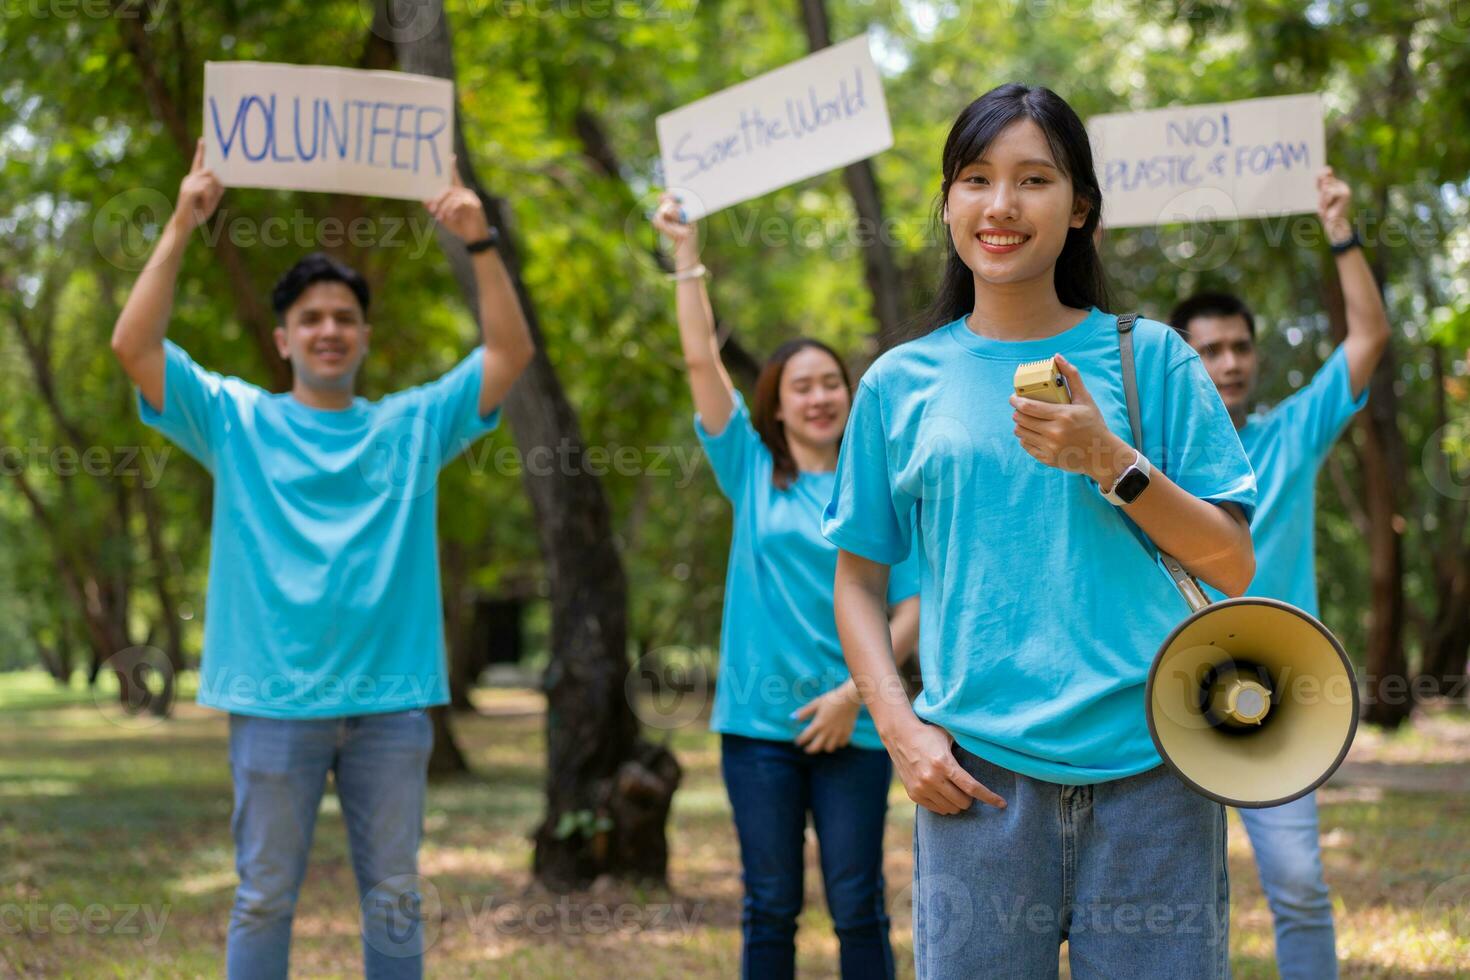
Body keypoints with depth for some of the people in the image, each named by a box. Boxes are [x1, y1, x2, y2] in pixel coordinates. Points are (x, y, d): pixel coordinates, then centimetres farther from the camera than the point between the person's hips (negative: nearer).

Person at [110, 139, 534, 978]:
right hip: (274, 699, -1)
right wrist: (182, 227, -10)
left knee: (394, 898, 10)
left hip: (391, 700, 2)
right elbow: (134, 345, -5)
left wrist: (480, 241, -8)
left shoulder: (413, 425, 10)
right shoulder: (238, 421, 5)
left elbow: (511, 351, 3)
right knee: (264, 900, 6)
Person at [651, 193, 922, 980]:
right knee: (770, 907, 7)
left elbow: (911, 609, 0)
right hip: (759, 719, 1)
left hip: (851, 726, -1)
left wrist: (856, 692, -11)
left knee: (858, 908, 4)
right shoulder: (752, 473, 7)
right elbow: (702, 361, 1)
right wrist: (686, 254, -4)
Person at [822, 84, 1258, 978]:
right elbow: (859, 579, 13)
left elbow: (1234, 568, 4)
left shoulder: (1150, 358, 6)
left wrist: (1110, 461, -9)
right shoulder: (901, 383, 9)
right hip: (978, 773, 1)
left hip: (1149, 766, 0)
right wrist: (900, 728, -1)